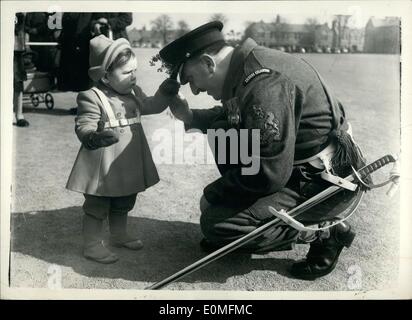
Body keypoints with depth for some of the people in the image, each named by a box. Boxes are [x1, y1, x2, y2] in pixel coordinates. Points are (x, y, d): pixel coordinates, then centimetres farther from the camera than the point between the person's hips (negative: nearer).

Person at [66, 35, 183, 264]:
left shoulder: (133, 93, 6)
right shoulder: (92, 97, -19)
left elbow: (151, 106, 20)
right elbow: (83, 126, -24)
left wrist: (166, 92, 4)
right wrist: (94, 137, -45)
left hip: (129, 166, 8)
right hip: (102, 167, -8)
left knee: (123, 205, 24)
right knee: (96, 207, 6)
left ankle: (119, 235, 43)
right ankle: (92, 245, 21)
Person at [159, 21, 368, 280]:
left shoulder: (264, 86, -28)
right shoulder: (247, 67, 2)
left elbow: (270, 177, -26)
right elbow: (232, 118, 21)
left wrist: (223, 185, -10)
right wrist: (191, 117, 10)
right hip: (298, 168, 10)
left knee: (216, 224, -14)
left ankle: (325, 233, 0)